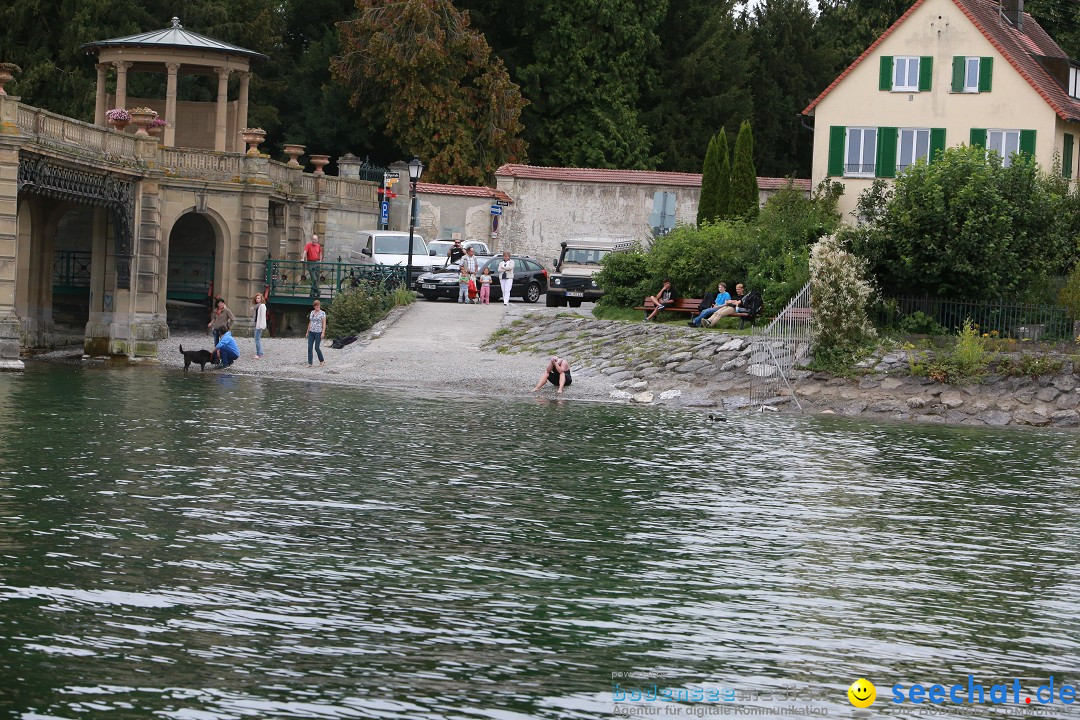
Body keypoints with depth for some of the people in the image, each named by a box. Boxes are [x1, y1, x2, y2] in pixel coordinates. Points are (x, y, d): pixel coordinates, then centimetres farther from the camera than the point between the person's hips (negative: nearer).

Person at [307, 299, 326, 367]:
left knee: (317, 347, -4)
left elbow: (324, 324, -9)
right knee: (309, 347, -2)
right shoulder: (312, 312, 12)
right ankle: (310, 363, 1)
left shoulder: (322, 313, -5)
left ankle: (322, 361, 15)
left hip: (318, 332, -6)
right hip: (311, 332, 6)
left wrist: (323, 333, -16)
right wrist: (307, 332, 15)